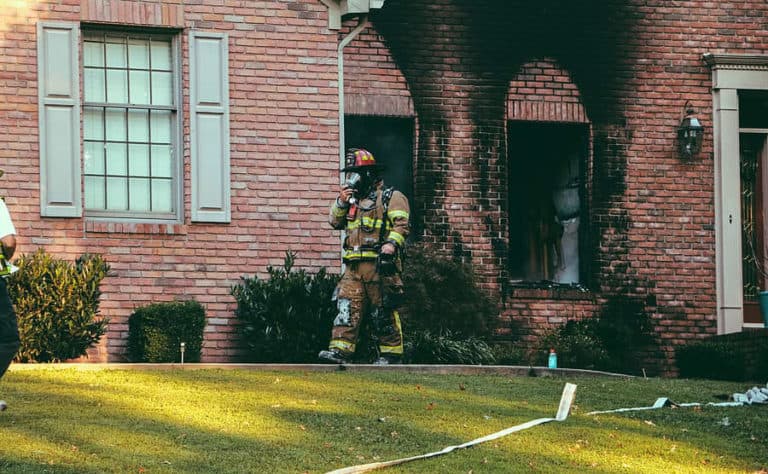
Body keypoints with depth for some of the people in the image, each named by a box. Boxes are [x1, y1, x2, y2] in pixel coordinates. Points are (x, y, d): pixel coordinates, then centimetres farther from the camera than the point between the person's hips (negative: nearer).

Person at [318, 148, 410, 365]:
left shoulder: (391, 197, 3)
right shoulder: (353, 201, 25)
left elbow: (401, 224, -10)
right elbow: (335, 222, 20)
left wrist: (391, 244, -27)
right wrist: (341, 202, 3)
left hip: (379, 264, -6)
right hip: (354, 266, 6)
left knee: (383, 312, -3)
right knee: (347, 307, -6)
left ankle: (392, 353, 3)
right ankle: (340, 350, -12)